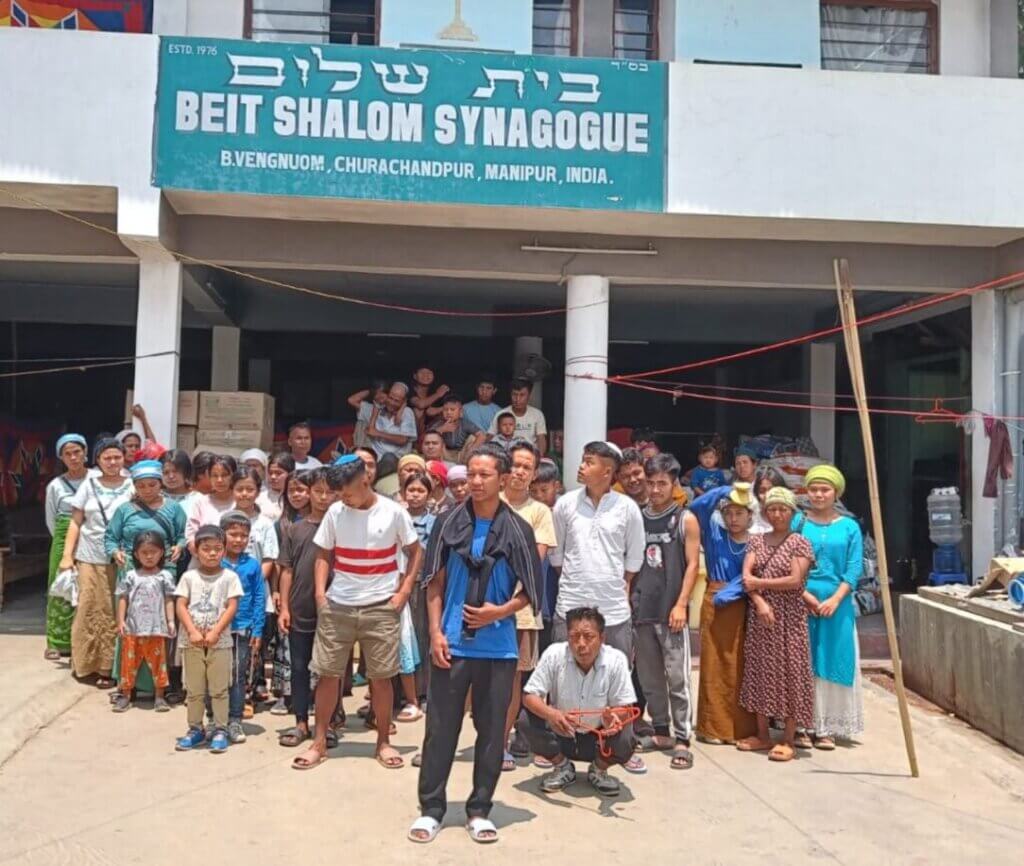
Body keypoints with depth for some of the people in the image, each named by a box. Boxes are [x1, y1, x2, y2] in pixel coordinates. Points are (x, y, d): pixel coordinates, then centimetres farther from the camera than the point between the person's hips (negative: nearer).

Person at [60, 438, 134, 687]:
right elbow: (75, 523, 8)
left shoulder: (132, 487, 3)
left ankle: (108, 666, 7)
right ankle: (87, 662, 15)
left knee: (114, 613, 0)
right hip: (89, 558, 1)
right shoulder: (88, 485, 7)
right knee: (89, 610, 4)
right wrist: (67, 555, 1)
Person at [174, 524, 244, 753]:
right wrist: (193, 632, -14)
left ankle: (220, 730, 11)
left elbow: (232, 607, -6)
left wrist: (215, 632, -15)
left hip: (220, 641, -2)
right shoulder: (189, 577, 4)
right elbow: (180, 606, -1)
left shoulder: (229, 577, -1)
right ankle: (195, 729, 23)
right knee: (194, 689, 11)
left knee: (219, 689, 3)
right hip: (192, 641, 2)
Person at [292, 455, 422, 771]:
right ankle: (319, 742, 18)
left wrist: (404, 591, -6)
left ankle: (383, 742, 20)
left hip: (381, 607, -2)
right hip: (337, 605, 2)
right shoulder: (335, 512, 0)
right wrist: (320, 591, -4)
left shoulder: (394, 512, -6)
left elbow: (415, 552, 3)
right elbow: (324, 555, 8)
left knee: (381, 676, 4)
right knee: (328, 673, 5)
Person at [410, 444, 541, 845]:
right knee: (440, 727, 6)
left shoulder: (518, 529, -3)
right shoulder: (450, 523, 0)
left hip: (499, 647, 0)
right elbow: (435, 582, 5)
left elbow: (530, 591, 2)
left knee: (491, 729, 9)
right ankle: (431, 808, 19)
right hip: (452, 643, 1)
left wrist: (500, 612, -14)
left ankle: (479, 809, 23)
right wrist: (435, 632, -3)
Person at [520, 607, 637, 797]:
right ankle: (562, 767, 4)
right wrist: (550, 713, -41)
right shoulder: (554, 654, -21)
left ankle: (598, 770, 7)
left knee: (625, 743, -31)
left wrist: (613, 718, -42)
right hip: (560, 733, 1)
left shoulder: (616, 660, -21)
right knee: (527, 720, -25)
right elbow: (529, 696, -19)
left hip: (599, 737, -1)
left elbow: (624, 707, -17)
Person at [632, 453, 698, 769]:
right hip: (641, 609, 4)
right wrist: (628, 598, 8)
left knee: (677, 677, -4)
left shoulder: (686, 520, 0)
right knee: (649, 677, 11)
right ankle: (661, 732, 24)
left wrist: (681, 604, -12)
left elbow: (692, 565, -4)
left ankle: (682, 739, 4)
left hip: (671, 611, -4)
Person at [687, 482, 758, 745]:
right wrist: (725, 492, -14)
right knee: (714, 666, 5)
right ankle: (713, 727, 12)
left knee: (741, 667, 3)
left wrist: (727, 594, -16)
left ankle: (742, 727, 12)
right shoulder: (715, 534, 6)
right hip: (713, 605, 1)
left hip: (742, 608, -1)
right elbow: (696, 509, -7)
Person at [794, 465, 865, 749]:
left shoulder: (849, 527, 5)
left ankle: (827, 728, 13)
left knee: (833, 663, 4)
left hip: (837, 604, 1)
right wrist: (804, 596, -13)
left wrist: (835, 599, -12)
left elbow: (854, 569, 0)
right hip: (800, 602, -1)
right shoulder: (797, 523, 3)